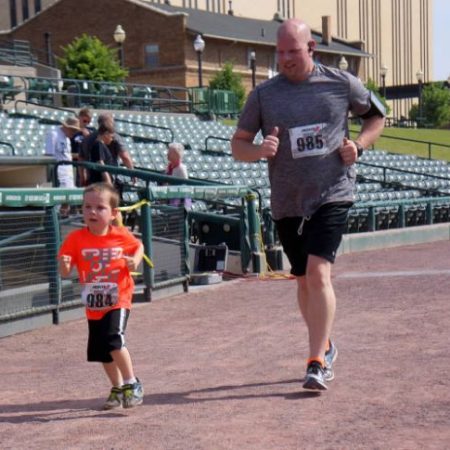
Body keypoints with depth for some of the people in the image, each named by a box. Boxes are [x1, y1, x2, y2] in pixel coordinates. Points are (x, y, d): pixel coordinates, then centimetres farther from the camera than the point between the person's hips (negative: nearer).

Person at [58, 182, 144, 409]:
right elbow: (65, 272, -9)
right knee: (102, 352, 14)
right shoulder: (76, 239, -9)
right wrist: (64, 265, -32)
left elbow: (139, 246, 12)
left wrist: (135, 261, -8)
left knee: (114, 341, -23)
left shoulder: (121, 235, -9)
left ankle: (132, 384, -4)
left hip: (118, 300, -3)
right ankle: (117, 389, 35)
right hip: (94, 305, 3)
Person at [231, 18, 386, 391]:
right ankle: (325, 347, 36)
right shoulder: (264, 94, 2)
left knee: (318, 273, -19)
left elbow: (377, 116, 14)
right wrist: (259, 151, -17)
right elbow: (238, 144, 5)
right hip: (287, 202, 3)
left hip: (333, 195, -3)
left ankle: (317, 363, -16)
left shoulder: (342, 83, -1)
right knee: (303, 281, 14)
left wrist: (359, 145, -4)